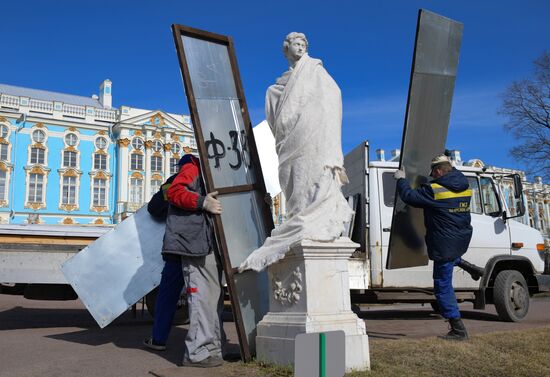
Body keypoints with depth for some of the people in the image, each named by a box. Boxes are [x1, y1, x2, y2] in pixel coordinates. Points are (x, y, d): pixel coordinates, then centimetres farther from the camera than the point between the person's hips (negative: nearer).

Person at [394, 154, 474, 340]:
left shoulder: (434, 190, -18)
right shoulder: (464, 187, 5)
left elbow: (409, 196, -13)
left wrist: (401, 180, 5)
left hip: (445, 246, -8)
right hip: (462, 241, 8)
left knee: (443, 287, 0)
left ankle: (458, 330, 2)